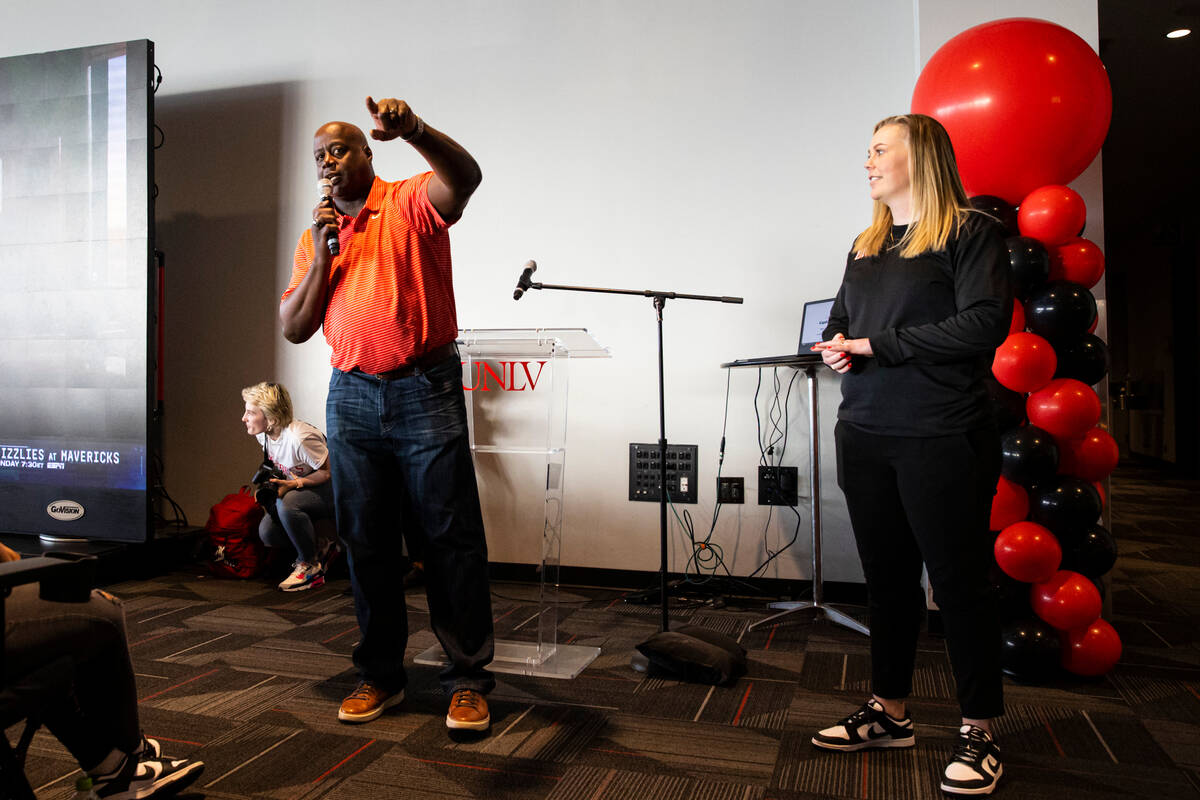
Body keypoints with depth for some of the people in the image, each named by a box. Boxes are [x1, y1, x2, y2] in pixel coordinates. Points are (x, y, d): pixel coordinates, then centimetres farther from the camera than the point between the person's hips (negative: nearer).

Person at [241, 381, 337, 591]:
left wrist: (294, 484, -28)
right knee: (267, 532, -12)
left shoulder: (299, 438, -30)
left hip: (328, 490, -8)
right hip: (299, 491, 8)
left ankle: (310, 564, -15)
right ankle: (320, 548, 9)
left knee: (286, 503, -36)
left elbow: (329, 471, -22)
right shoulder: (263, 434, -4)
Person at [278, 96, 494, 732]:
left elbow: (464, 177, -19)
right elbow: (294, 329, 10)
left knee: (450, 538, -4)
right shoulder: (314, 237, 17)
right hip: (351, 397, 5)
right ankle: (380, 674, 22)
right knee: (366, 543, 9)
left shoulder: (410, 203, 3)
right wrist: (322, 255, 0)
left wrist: (412, 129, -37)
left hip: (425, 391, -5)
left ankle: (468, 679, 6)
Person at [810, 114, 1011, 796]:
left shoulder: (970, 231, -4)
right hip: (866, 435, 6)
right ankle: (890, 713, 27)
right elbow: (842, 320, 23)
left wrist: (878, 344, -14)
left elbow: (985, 325, -16)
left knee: (960, 582, 3)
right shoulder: (866, 247, 17)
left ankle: (980, 732, 18)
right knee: (887, 577, 13)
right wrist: (837, 343, -1)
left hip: (942, 439, -6)